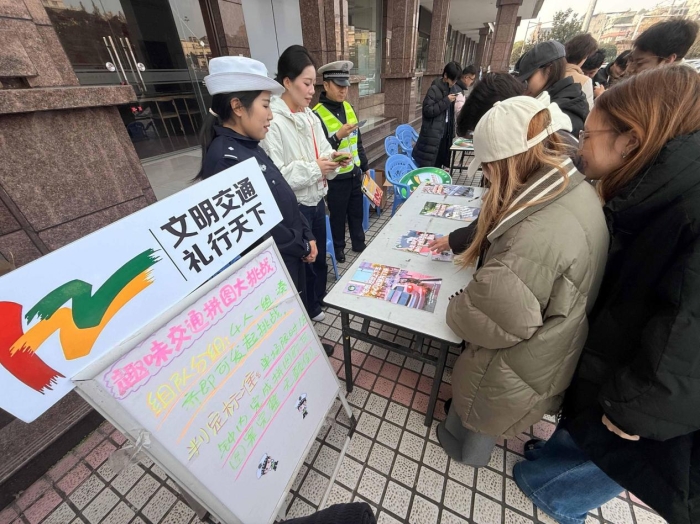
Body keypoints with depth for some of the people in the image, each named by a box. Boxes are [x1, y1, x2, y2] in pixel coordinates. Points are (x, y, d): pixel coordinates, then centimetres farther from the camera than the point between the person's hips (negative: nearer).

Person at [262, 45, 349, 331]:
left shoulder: (311, 117, 8)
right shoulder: (273, 122, -18)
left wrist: (334, 159, -8)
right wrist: (314, 168, -22)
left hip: (316, 199, 8)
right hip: (294, 205, -8)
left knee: (319, 256, 20)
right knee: (301, 261, 9)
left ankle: (317, 305, 46)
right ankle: (304, 313, 35)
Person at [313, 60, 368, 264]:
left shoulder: (348, 107, 8)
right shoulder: (317, 114, -14)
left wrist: (365, 166, 16)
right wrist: (338, 136, -30)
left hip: (355, 173, 7)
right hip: (336, 177, -6)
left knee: (357, 212, 17)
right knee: (338, 215, 9)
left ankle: (359, 244, 36)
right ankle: (339, 248, 30)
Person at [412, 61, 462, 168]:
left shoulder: (449, 89, 14)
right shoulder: (434, 89, -9)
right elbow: (427, 110, -17)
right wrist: (446, 101, -18)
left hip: (444, 133, 8)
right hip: (432, 135, -8)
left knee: (438, 165, 13)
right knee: (427, 166, -6)